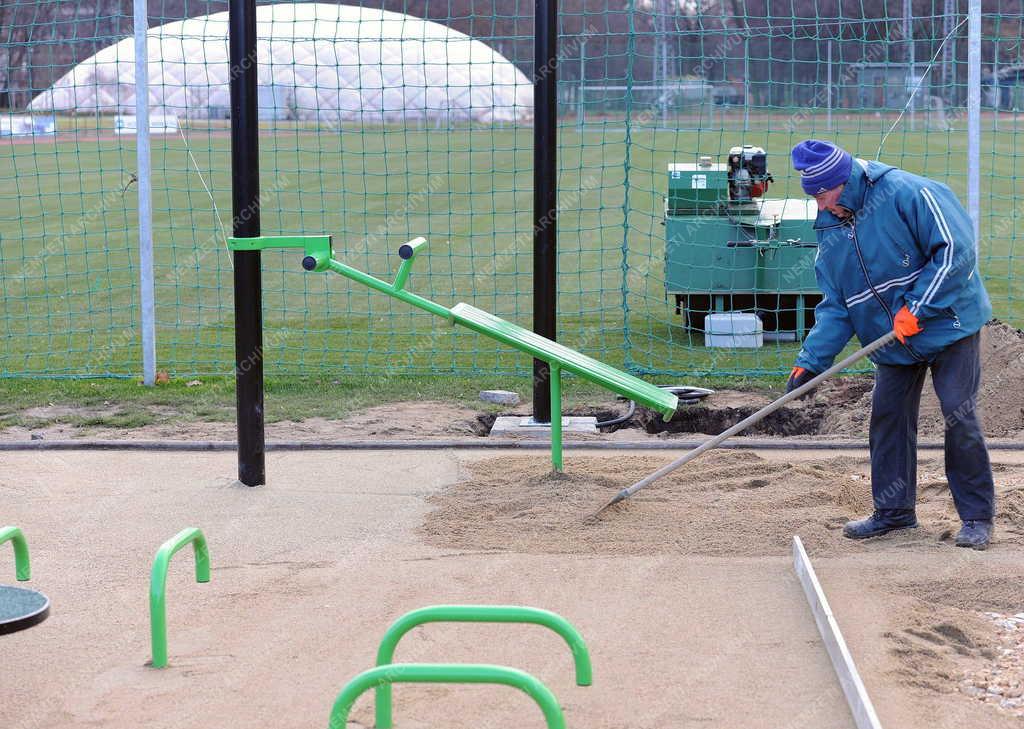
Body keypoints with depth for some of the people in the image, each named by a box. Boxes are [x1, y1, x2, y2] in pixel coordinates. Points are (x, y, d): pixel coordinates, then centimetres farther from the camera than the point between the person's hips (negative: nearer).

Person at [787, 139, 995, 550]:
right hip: (893, 343, 7)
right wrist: (811, 361, -6)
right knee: (887, 419, 6)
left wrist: (916, 308, -24)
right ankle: (894, 511, 20)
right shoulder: (830, 229, 2)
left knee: (959, 416, -7)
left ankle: (977, 516, 5)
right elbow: (835, 306, 5)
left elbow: (955, 248, -23)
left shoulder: (908, 193, -20)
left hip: (948, 322, -7)